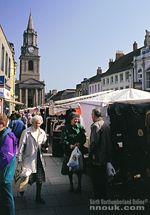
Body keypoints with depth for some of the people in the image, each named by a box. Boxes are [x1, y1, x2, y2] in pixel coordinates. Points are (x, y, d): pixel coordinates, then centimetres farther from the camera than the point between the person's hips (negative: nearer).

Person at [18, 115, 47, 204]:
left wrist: (44, 146, -9)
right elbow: (21, 146, -7)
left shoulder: (42, 132, 4)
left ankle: (38, 197, 25)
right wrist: (20, 159, -7)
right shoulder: (26, 132, -10)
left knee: (40, 179, 9)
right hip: (29, 159, -4)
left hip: (39, 159, 4)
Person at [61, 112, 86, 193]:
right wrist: (71, 146, -19)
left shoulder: (80, 127, 2)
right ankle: (71, 184, 25)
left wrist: (79, 143, -17)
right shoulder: (66, 128, -3)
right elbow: (63, 140, -8)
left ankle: (79, 185, 17)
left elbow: (84, 138, 2)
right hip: (69, 151, -1)